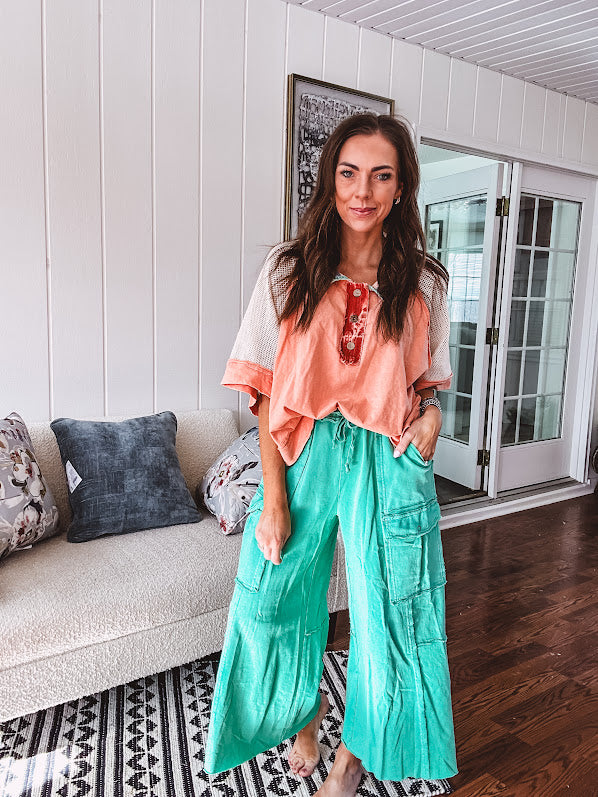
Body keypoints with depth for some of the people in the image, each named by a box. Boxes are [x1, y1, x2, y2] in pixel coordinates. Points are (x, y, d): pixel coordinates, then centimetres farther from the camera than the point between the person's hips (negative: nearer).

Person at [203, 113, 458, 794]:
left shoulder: (423, 282, 4)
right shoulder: (290, 269, 0)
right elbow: (266, 388, -4)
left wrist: (431, 411, -7)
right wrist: (273, 494, -9)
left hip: (389, 462, 1)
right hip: (302, 454, 0)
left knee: (388, 615, 10)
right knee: (272, 603, 11)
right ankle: (306, 708, 46)